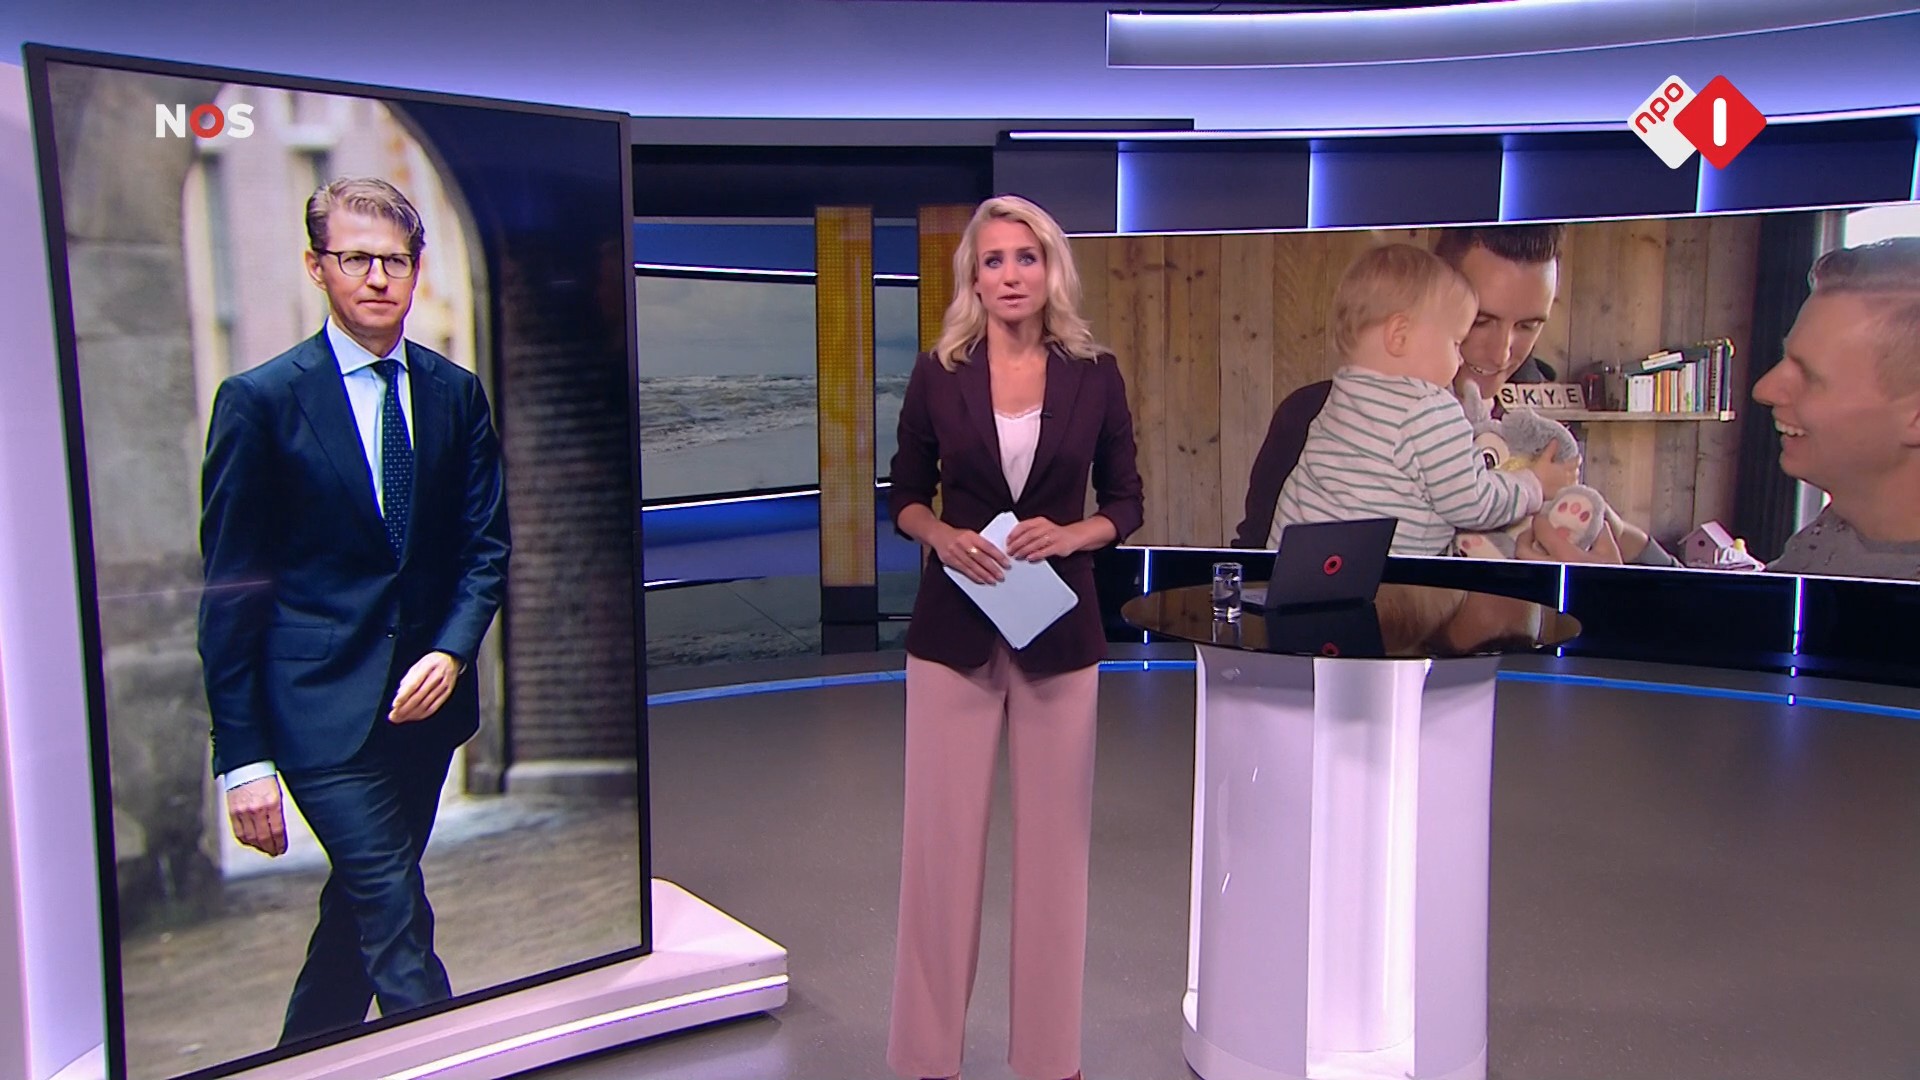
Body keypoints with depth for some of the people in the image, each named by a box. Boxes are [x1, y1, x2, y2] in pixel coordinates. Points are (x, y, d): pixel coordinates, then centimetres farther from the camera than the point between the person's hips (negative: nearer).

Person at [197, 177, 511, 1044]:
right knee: (397, 921, -9)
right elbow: (230, 589, -6)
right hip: (323, 705, -5)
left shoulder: (457, 393, 6)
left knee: (362, 901, 18)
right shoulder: (260, 399, -6)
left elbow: (487, 542, 9)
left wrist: (452, 651, -10)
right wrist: (242, 758, -9)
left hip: (426, 696, 5)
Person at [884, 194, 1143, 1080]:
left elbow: (1125, 505, 6)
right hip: (953, 628, 0)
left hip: (1060, 630, 1)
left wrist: (1069, 535, -14)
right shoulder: (937, 373, -1)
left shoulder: (1094, 375, 0)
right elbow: (905, 497, 6)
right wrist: (944, 537, -14)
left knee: (1054, 837, 7)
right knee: (942, 836, 3)